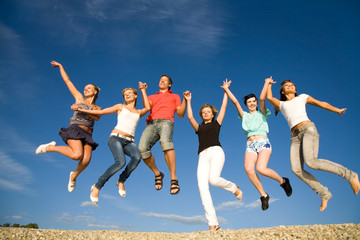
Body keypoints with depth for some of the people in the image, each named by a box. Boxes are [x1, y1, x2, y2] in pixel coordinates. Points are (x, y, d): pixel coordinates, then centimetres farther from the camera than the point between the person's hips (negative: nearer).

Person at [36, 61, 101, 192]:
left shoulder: (97, 108, 23)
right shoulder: (79, 98, 19)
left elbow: (97, 117, -1)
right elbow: (67, 81, 23)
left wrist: (82, 110, -12)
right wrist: (60, 66, 26)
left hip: (87, 135, 3)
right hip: (74, 130, -3)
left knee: (86, 160, -22)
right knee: (77, 155, -30)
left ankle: (74, 175, 11)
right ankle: (50, 147, -3)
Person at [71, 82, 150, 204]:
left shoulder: (139, 112, 23)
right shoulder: (120, 107, 17)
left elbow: (148, 108, 2)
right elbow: (101, 112, 15)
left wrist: (143, 90, 10)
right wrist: (81, 109, 10)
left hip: (129, 142, 3)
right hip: (115, 138, -3)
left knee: (137, 157, -32)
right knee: (121, 162, -31)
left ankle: (121, 181, -9)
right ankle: (97, 186, -12)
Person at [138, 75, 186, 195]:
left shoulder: (175, 96, 32)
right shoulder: (152, 97, 36)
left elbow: (180, 114, 19)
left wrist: (185, 100, 7)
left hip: (166, 121, -2)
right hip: (152, 123, 3)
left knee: (165, 142, -39)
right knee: (142, 149, -26)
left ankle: (174, 180, -38)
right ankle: (157, 174, -2)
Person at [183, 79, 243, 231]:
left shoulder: (216, 123, 22)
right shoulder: (199, 127, 28)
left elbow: (224, 107, 24)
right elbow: (190, 117, 16)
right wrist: (188, 101, 20)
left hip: (216, 151, -3)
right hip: (203, 156, 3)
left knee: (214, 179, -30)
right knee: (202, 188, -16)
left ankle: (234, 188, 4)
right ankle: (212, 224, -18)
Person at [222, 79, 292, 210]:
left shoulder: (262, 113, 14)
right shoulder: (244, 116, 21)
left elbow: (262, 98, -1)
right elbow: (235, 101, 15)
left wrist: (266, 82, 6)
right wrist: (226, 89, 16)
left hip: (263, 142, -3)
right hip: (250, 145, 3)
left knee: (261, 168, -27)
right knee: (248, 168, -26)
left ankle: (282, 181, 3)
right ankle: (263, 195, -10)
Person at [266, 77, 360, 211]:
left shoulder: (302, 97, 22)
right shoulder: (281, 104, 23)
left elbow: (321, 104, 22)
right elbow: (269, 97, 7)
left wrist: (337, 110, 8)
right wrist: (269, 84, 24)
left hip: (308, 129, -3)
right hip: (295, 137, 3)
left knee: (310, 162, -29)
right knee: (296, 170, -17)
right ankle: (324, 193, -3)